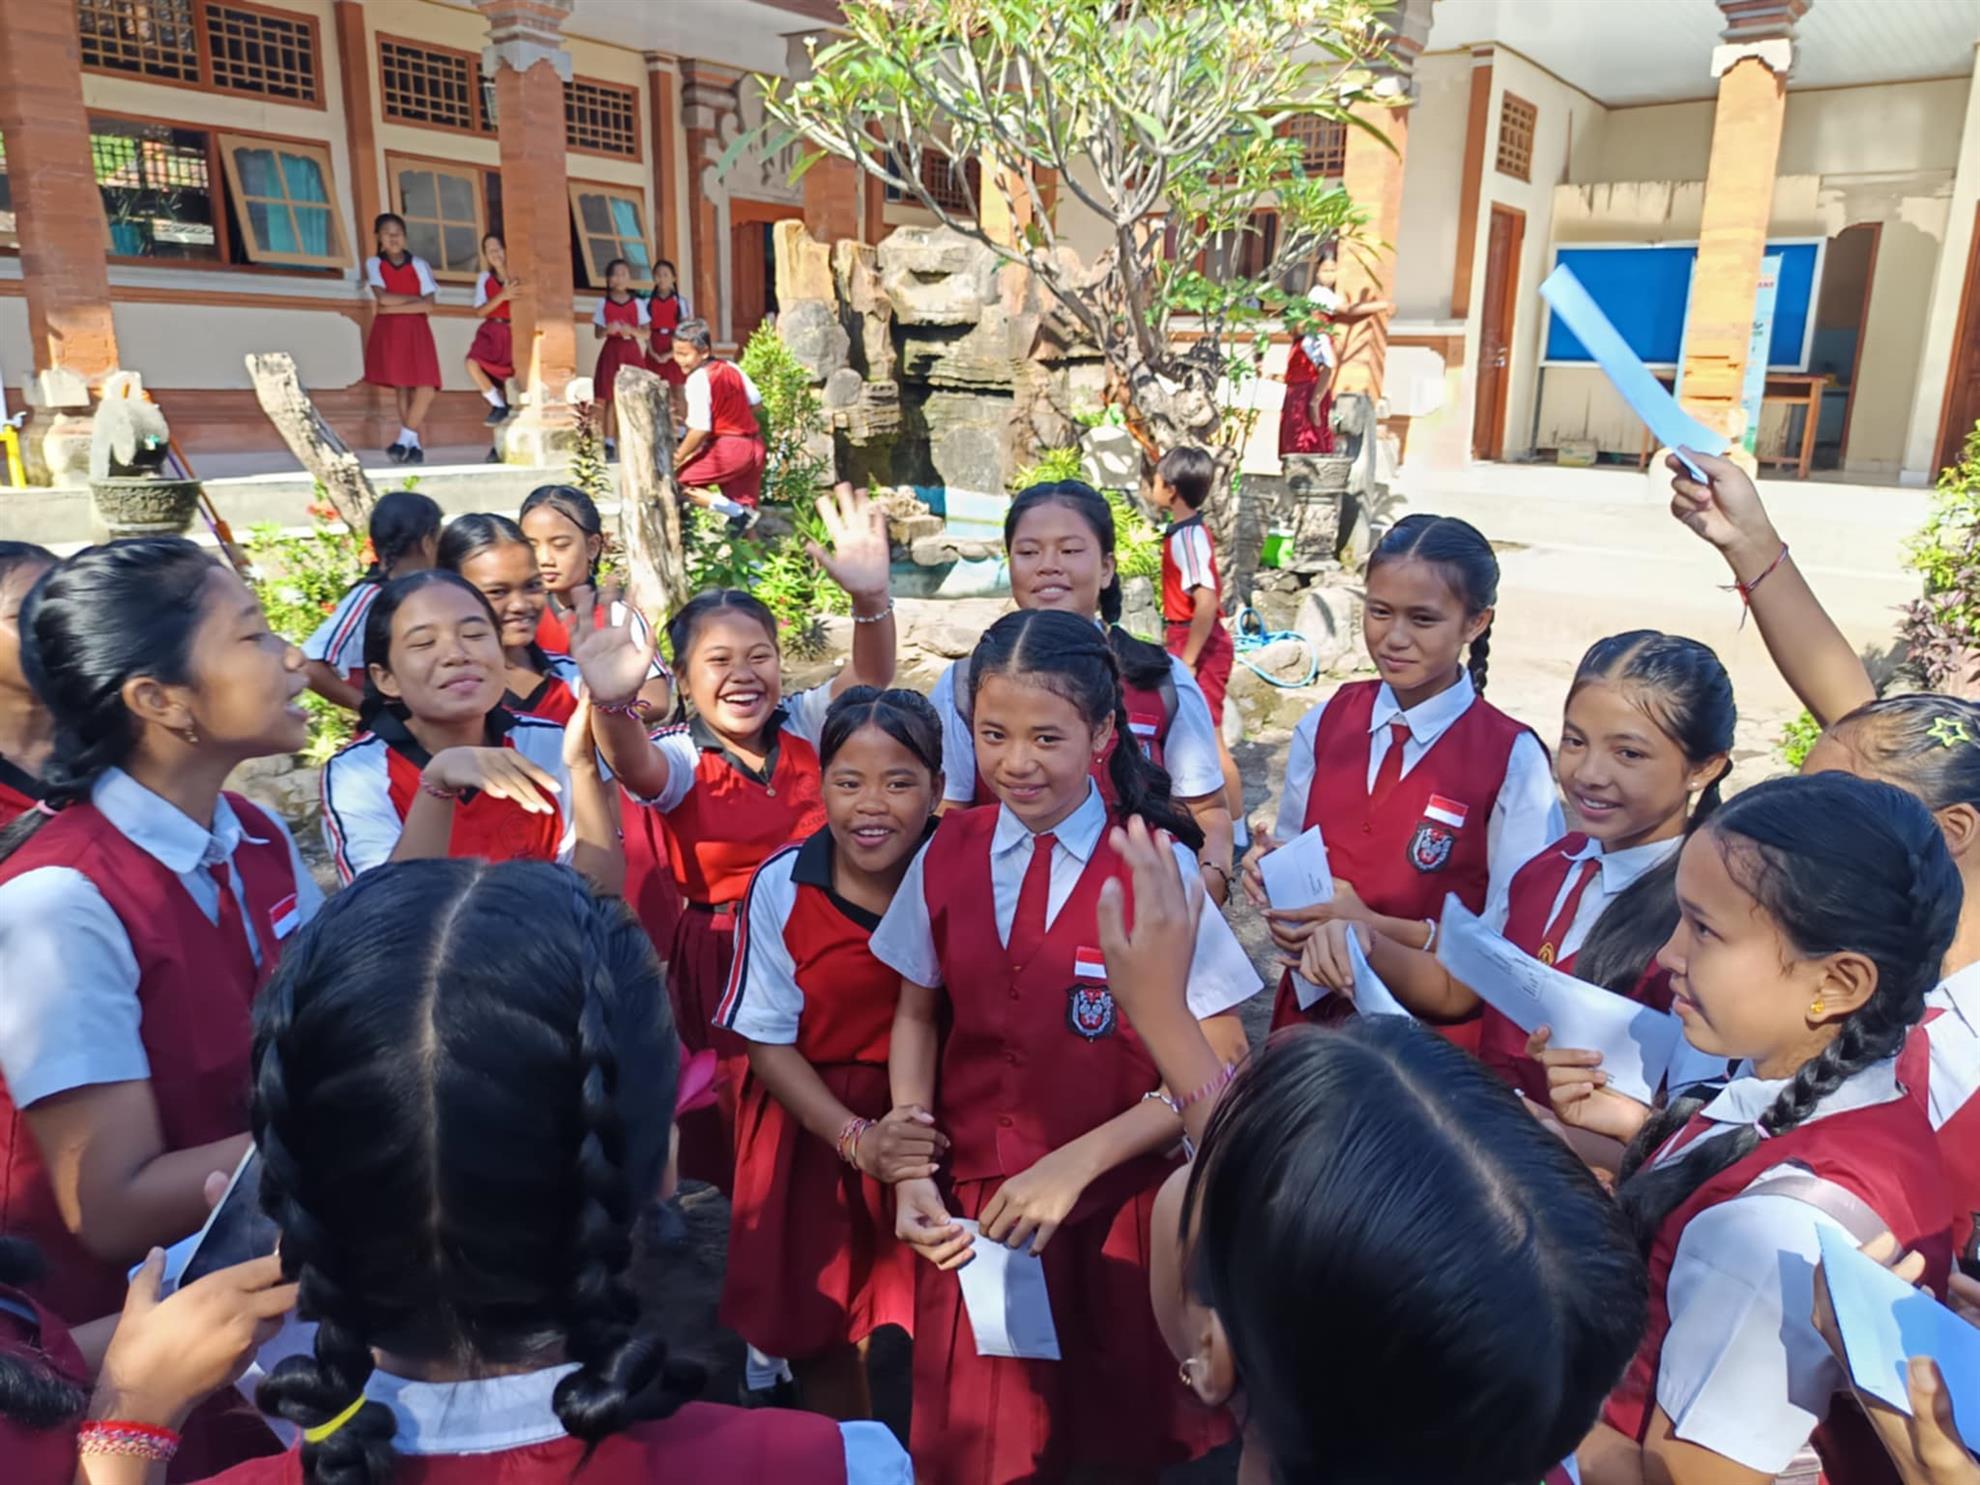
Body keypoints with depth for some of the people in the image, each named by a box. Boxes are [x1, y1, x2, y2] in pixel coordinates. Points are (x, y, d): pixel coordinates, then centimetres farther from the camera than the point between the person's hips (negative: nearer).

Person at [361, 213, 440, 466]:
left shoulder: (419, 264, 6)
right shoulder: (374, 263, 6)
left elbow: (428, 304, -6)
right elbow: (383, 297, -9)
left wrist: (391, 309, -9)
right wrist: (415, 298, -5)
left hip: (415, 330, 0)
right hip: (387, 330, 0)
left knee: (425, 389, -14)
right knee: (401, 387, -5)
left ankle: (404, 440, -5)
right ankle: (414, 445, -1)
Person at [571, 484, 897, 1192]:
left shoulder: (807, 727, 1)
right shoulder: (679, 758, -5)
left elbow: (869, 679, -16)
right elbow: (632, 767, -28)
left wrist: (870, 596, -37)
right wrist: (613, 703, -51)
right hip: (721, 966, -1)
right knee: (738, 1147, 7)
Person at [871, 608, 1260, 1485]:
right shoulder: (947, 855, -5)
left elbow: (1220, 1069, -12)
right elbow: (916, 1017, 6)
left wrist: (1073, 1165, -18)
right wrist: (912, 1170, -6)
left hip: (1116, 1211, -2)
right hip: (974, 1208, 3)